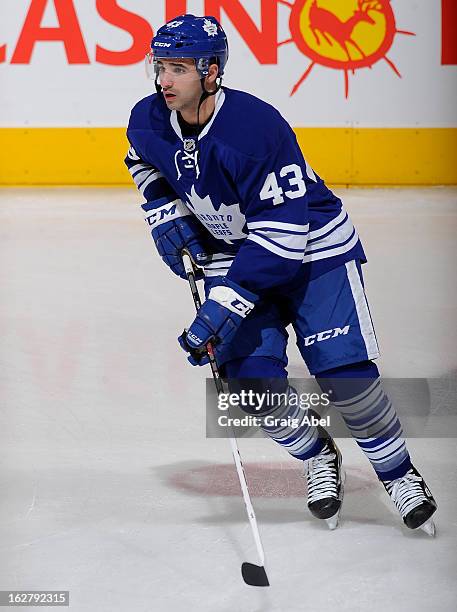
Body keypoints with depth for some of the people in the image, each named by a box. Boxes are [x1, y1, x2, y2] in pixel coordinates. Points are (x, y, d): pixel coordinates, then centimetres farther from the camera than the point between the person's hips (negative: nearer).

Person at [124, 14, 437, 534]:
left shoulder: (256, 128, -32)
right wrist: (164, 214, -2)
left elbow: (281, 233, -33)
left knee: (343, 372, -14)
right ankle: (318, 459, 18)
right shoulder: (148, 121, -13)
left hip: (312, 247, -5)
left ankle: (398, 474, 8)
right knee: (251, 377, -10)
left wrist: (224, 305, -37)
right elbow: (145, 162, 15)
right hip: (230, 253, 5)